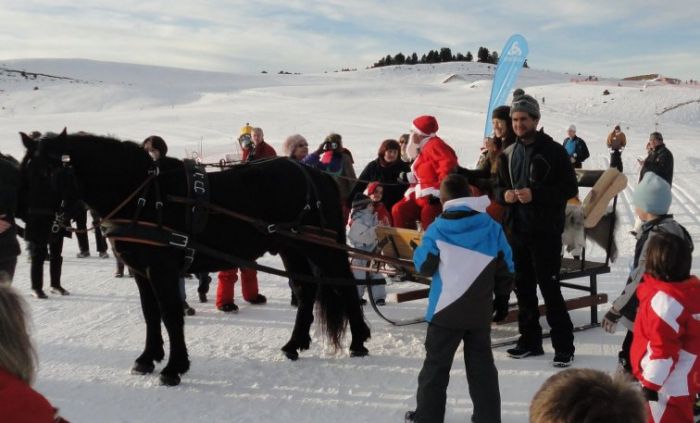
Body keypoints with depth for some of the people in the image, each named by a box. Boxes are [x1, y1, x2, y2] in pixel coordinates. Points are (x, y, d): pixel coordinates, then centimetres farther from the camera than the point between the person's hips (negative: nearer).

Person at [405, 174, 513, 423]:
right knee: (482, 365, 13)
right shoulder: (492, 227, -1)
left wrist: (420, 250, 17)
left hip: (446, 310, -2)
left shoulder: (437, 229, -8)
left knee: (436, 364, 10)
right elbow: (506, 268, 3)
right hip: (481, 311, 3)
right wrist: (502, 299, 14)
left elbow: (424, 266, -3)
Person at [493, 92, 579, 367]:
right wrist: (504, 194, -5)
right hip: (517, 229, 6)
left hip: (545, 230, -6)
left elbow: (570, 188, -8)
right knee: (523, 287, 11)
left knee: (549, 287, -6)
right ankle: (530, 340, 23)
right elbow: (498, 187, 19)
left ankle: (564, 346, 3)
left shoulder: (553, 151, -6)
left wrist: (535, 194, -19)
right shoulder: (509, 154, 12)